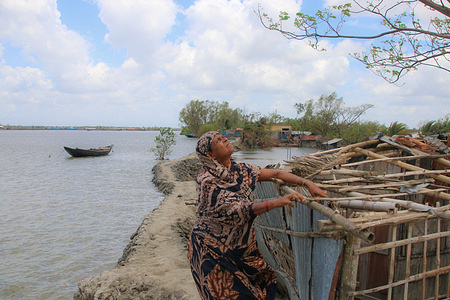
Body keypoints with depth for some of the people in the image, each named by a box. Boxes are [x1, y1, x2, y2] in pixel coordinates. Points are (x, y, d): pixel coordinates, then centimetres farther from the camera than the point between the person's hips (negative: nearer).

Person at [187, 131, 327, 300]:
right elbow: (238, 210, -30)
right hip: (213, 249, -6)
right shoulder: (207, 181, -22)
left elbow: (275, 174, -1)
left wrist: (307, 183, -12)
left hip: (241, 244, 6)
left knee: (264, 286, 6)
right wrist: (276, 202, -40)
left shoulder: (240, 170, -1)